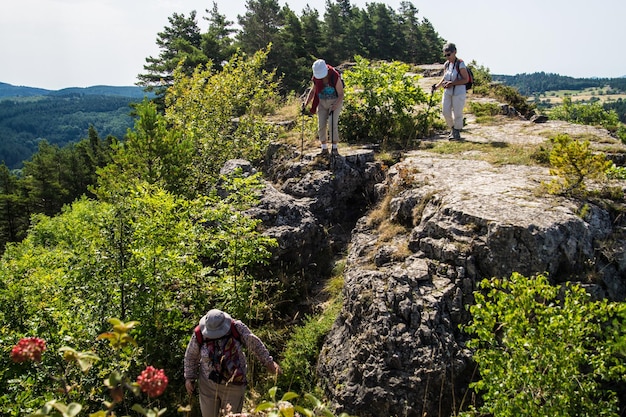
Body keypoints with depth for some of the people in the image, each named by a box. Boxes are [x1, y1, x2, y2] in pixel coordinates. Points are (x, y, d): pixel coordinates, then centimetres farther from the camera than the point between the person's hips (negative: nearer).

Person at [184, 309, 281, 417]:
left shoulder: (236, 328, -19)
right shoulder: (199, 334, -16)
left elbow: (254, 343, -4)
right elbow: (191, 356, 3)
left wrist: (268, 362, 5)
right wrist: (189, 378, 6)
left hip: (233, 385, -1)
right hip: (208, 384, 1)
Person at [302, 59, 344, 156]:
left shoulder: (335, 77, -22)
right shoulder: (316, 78, -8)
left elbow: (341, 94, -18)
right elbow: (313, 91, 8)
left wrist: (334, 107, -30)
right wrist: (305, 104, -3)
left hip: (335, 102, -4)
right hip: (322, 102, 4)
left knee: (333, 124, -15)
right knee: (321, 125, -2)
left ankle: (334, 148, -2)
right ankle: (324, 149, 7)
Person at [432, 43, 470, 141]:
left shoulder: (460, 64, -12)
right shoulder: (446, 64, 7)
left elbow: (466, 79, -12)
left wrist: (452, 83, -21)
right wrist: (437, 86, 3)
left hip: (459, 92, -6)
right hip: (447, 92, 6)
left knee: (457, 113, 0)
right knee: (445, 112, 4)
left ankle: (457, 133, 16)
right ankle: (452, 129, 27)